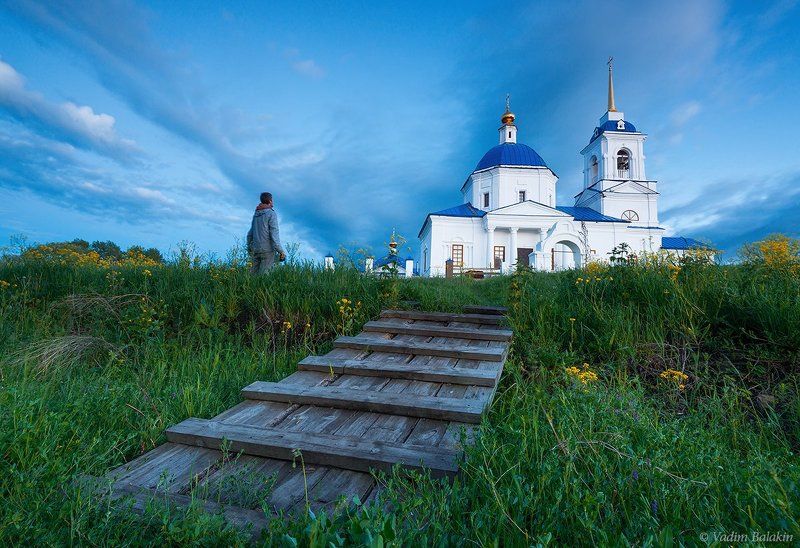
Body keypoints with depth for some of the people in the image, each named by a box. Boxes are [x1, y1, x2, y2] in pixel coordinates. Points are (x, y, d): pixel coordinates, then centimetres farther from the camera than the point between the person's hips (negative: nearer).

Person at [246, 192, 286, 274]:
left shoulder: (256, 214, 15)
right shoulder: (271, 214, -8)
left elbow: (250, 234, 18)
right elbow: (274, 234, -16)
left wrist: (249, 249, 29)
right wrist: (281, 251, -15)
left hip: (256, 249, 7)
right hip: (268, 249, -7)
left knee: (254, 274, 9)